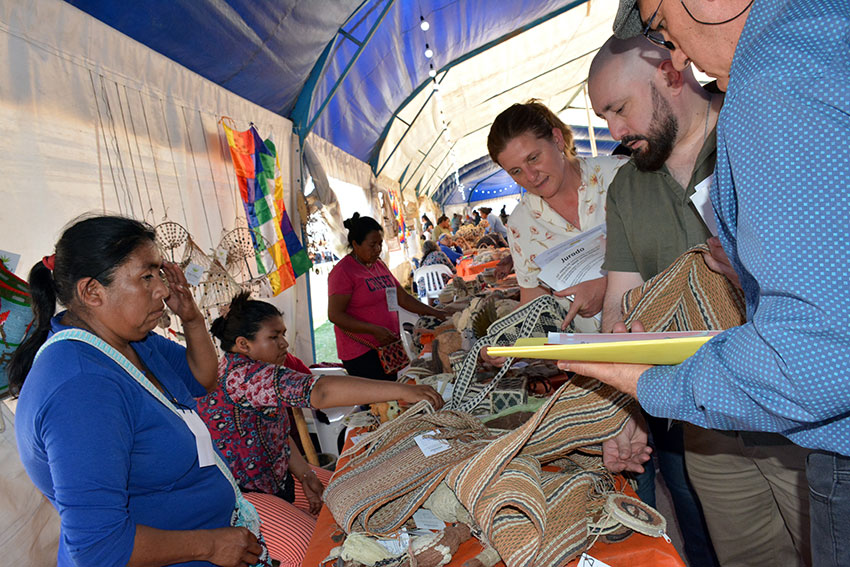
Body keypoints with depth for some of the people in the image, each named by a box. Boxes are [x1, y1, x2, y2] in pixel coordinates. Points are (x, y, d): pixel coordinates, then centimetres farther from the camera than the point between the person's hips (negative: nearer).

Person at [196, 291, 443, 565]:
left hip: (276, 477, 10)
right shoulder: (237, 374, -28)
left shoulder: (251, 371, 6)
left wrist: (304, 473, -5)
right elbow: (319, 392, -39)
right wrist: (401, 391, -41)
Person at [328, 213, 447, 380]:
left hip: (387, 347, 8)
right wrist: (374, 330, -22)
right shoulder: (343, 271, -10)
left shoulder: (379, 265, 14)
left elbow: (403, 298, 19)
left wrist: (436, 314, 11)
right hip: (361, 354, -7)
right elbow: (335, 315, -16)